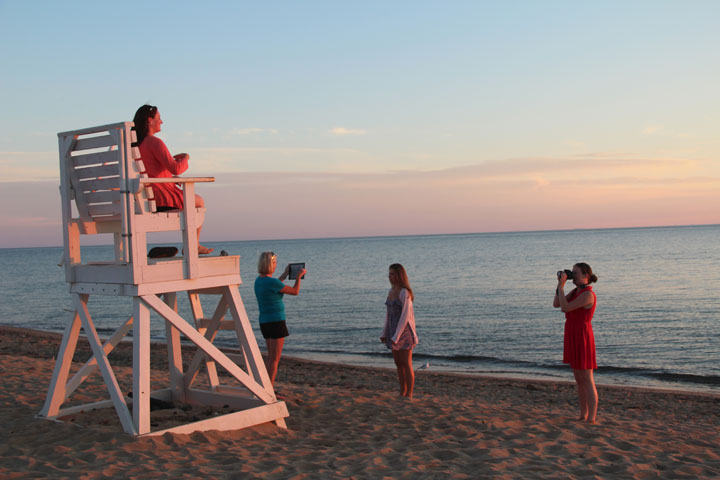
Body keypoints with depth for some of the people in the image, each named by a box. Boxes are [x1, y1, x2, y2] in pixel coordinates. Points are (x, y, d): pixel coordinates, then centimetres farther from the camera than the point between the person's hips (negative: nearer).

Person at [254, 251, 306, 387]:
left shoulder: (258, 280, 6)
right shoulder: (272, 281, -19)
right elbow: (295, 291, -8)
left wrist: (285, 274, 30)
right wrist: (299, 276, 7)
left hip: (264, 321, 9)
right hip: (276, 322, -9)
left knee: (271, 355, 21)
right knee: (275, 359, -2)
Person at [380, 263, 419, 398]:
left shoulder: (405, 292, -17)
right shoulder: (391, 291, 11)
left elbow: (405, 316, -21)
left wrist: (396, 337, -22)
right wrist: (384, 333, 13)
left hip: (404, 331, -8)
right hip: (393, 331, 9)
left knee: (406, 364, -3)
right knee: (398, 364, 12)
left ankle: (409, 397, 4)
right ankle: (402, 394, 21)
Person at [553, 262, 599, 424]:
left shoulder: (588, 294, -18)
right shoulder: (576, 291, 12)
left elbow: (565, 308, -22)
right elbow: (556, 304, 9)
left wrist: (561, 286, -17)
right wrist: (561, 284, 2)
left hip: (582, 339, -10)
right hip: (573, 339, 10)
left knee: (587, 381, -5)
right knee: (579, 380, 14)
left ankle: (591, 420, -2)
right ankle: (583, 417, 22)